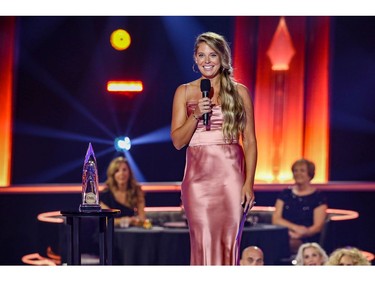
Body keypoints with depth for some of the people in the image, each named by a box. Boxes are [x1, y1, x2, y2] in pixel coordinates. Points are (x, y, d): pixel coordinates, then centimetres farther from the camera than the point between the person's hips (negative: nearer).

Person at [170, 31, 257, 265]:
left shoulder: (239, 92, 6)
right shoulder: (185, 92, 8)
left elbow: (250, 141, 5)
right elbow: (177, 141, 4)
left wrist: (249, 183, -4)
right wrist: (196, 114, -12)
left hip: (231, 175, 0)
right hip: (198, 176, 0)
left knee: (228, 241, -2)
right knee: (203, 242, -2)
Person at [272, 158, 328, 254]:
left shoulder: (318, 197, 6)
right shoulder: (285, 194, 17)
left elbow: (318, 226, -2)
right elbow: (276, 219, 7)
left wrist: (299, 234, -23)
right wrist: (295, 227, -11)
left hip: (307, 242, -4)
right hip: (283, 236, 4)